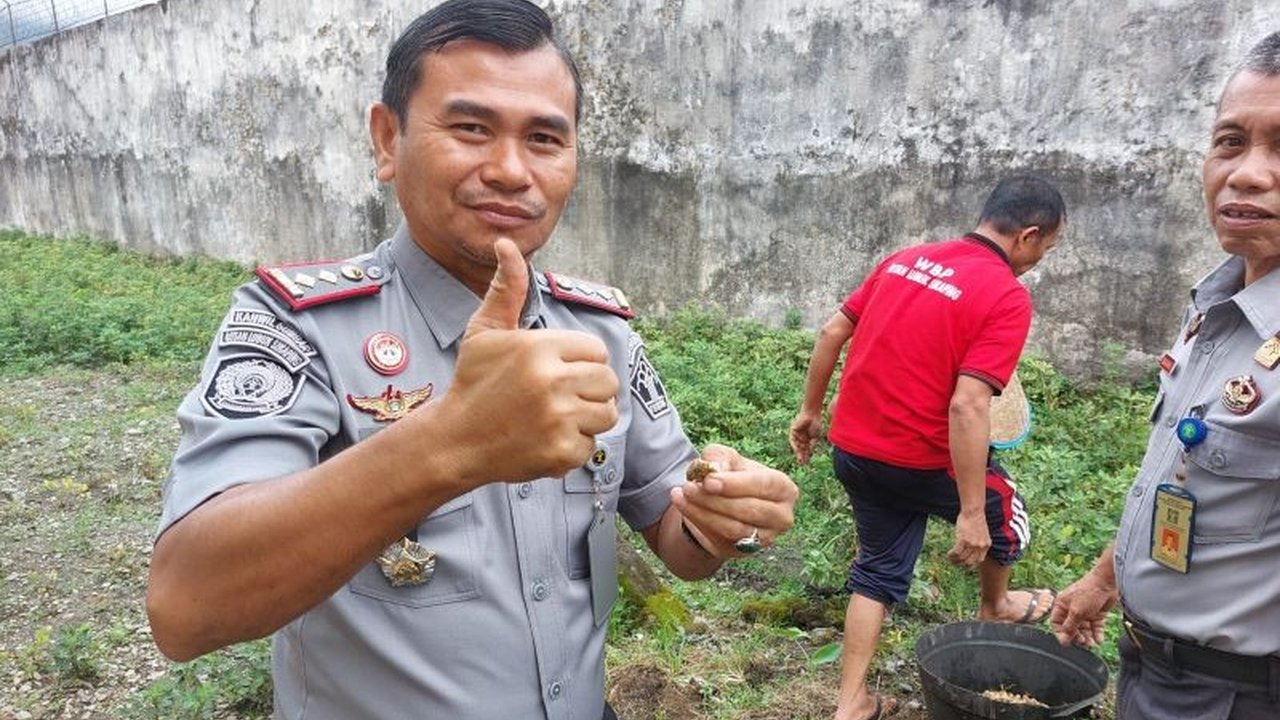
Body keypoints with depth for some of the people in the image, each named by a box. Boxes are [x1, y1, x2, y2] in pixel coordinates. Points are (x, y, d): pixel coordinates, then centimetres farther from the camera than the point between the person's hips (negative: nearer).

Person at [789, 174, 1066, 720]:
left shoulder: (905, 259, 6)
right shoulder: (1007, 298, -15)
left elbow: (832, 332, 7)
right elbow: (967, 406, -24)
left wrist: (810, 411, 17)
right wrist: (972, 514, -19)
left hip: (851, 448, 6)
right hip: (919, 460, -6)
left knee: (879, 568, 20)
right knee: (1002, 505, 26)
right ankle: (996, 607, 51)